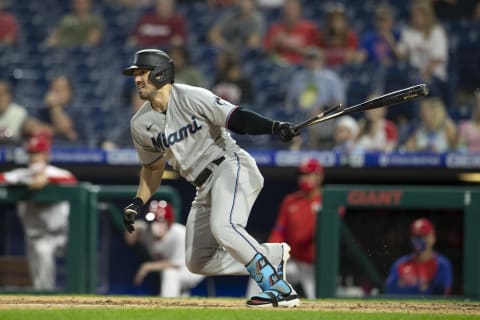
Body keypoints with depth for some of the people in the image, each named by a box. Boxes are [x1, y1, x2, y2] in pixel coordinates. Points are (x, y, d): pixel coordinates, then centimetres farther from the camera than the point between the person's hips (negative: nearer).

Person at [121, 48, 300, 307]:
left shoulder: (191, 98, -13)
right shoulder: (141, 124, 6)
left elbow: (236, 118, -20)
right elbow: (153, 167, 21)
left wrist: (275, 127, -36)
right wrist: (137, 203, 11)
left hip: (231, 167, -8)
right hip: (204, 187, 8)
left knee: (222, 226, -34)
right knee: (198, 261, 4)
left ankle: (279, 289, -27)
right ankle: (273, 256, 14)